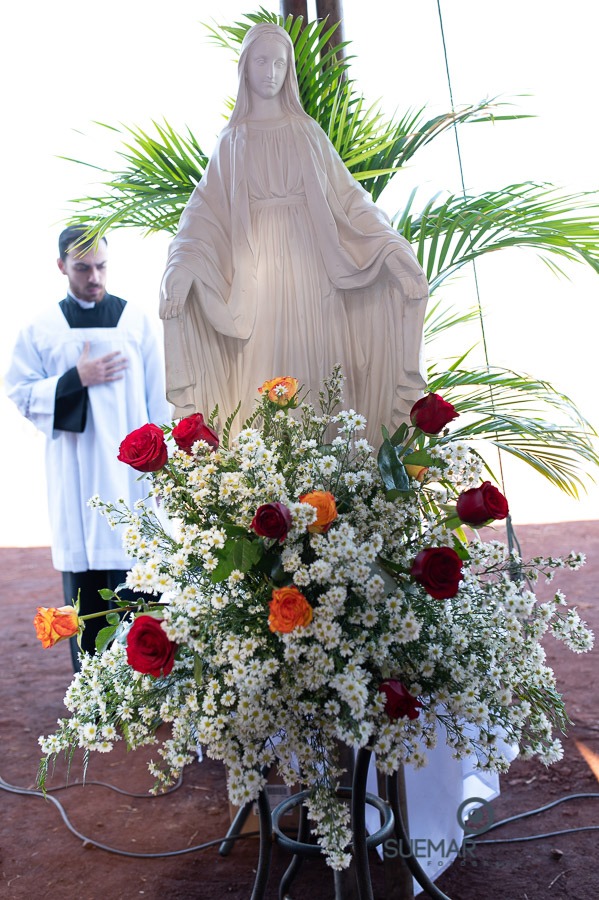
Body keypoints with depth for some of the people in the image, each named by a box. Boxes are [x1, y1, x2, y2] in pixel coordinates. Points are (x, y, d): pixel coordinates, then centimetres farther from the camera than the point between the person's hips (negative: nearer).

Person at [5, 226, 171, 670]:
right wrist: (76, 379, -9)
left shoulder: (136, 321, 6)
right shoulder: (40, 329, 8)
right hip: (75, 475, 1)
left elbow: (159, 398, 4)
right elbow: (21, 393, 4)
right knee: (82, 575, 2)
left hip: (130, 470, 0)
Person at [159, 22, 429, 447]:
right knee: (263, 366, -5)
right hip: (256, 265, 0)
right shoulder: (233, 141, 13)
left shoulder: (308, 132, 14)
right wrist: (184, 264, -15)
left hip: (309, 264, 1)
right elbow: (207, 208, 3)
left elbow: (346, 195, 7)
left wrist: (388, 243, -8)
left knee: (316, 364, -4)